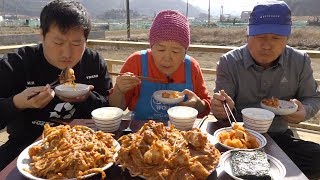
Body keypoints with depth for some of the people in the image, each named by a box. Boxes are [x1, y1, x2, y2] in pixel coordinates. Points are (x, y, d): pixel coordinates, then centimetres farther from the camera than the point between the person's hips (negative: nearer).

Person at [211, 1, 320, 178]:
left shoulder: (300, 62, -1)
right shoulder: (229, 62, -9)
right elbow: (222, 107, -8)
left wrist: (304, 111, -13)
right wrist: (222, 109, -34)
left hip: (279, 137, 4)